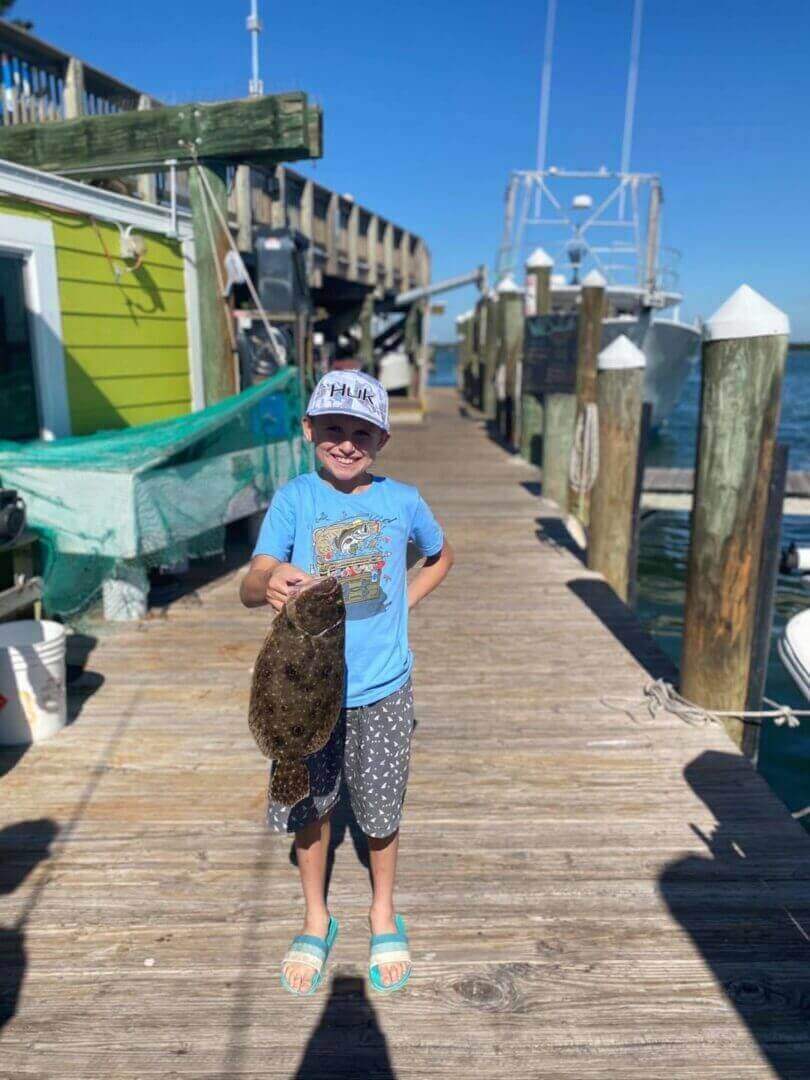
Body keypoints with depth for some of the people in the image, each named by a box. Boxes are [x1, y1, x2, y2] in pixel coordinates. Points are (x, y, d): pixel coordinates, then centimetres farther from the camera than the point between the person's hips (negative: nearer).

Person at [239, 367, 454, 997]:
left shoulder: (402, 501, -6)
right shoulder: (294, 500, -10)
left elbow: (442, 556, 14)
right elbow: (250, 586, -21)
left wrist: (403, 603, -1)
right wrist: (270, 584, -44)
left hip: (381, 689, 0)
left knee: (381, 811, 15)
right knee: (312, 808, 16)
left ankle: (384, 913, 43)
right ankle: (317, 920, 41)